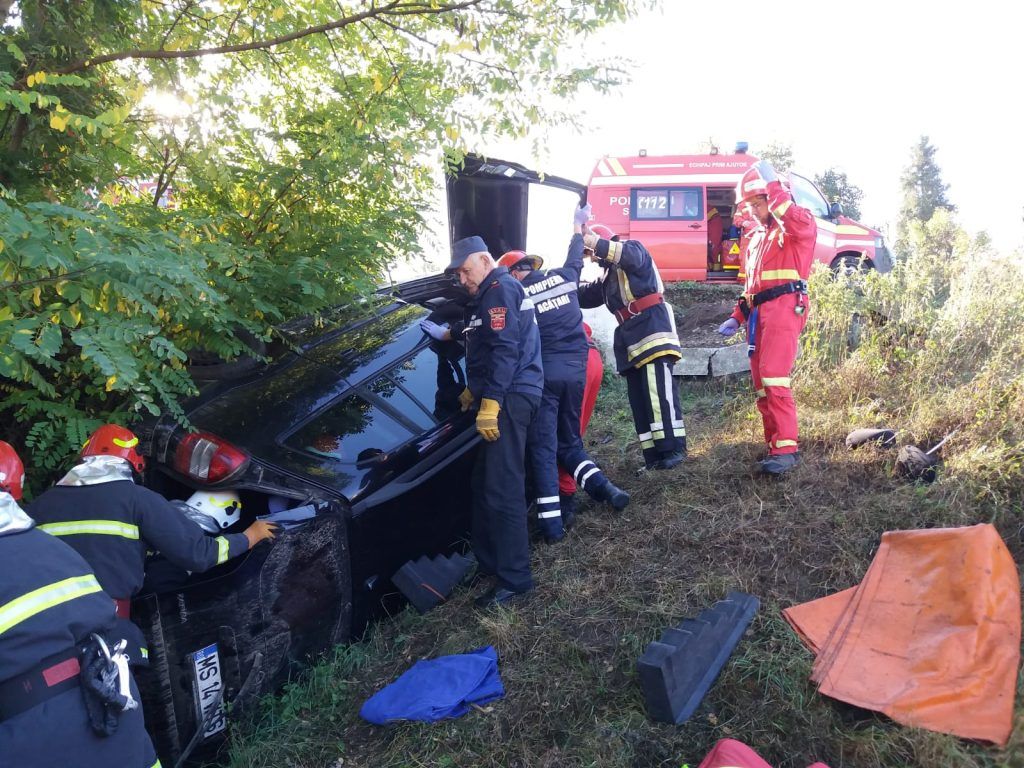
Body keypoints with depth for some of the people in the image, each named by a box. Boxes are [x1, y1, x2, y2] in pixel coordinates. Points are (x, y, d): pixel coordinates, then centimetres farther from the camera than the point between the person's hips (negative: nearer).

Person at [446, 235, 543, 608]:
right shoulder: (492, 292, 25)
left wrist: (490, 403, -23)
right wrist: (473, 390, 32)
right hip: (508, 396, 11)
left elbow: (505, 350, -19)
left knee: (503, 490, -11)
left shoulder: (500, 288, -8)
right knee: (485, 484, 13)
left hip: (511, 396, -11)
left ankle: (514, 579, -6)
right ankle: (490, 562, 23)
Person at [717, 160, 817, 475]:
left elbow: (797, 221, -26)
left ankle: (787, 448, -19)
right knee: (760, 383, 5)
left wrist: (773, 187, -19)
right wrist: (737, 317, 19)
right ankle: (776, 446, 11)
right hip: (758, 313, 9)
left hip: (785, 306, -9)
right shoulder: (756, 239, 27)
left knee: (773, 378, -21)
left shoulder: (799, 224, 2)